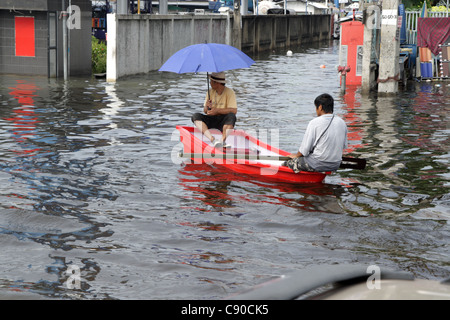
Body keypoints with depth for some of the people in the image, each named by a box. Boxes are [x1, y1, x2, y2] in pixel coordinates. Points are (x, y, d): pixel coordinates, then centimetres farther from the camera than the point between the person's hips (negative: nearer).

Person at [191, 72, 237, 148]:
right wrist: (207, 107, -14)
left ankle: (222, 140, -42)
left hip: (223, 121, -5)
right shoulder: (210, 92, 9)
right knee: (195, 116, -21)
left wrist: (217, 110, -23)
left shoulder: (229, 92, -6)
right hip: (211, 120, 5)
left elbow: (234, 110, -18)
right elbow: (205, 111, 10)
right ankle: (212, 139, -40)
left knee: (231, 116, -35)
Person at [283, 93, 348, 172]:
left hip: (317, 164, -6)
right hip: (335, 166, 6)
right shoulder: (342, 123, 2)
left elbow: (305, 149, -11)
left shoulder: (314, 123, -14)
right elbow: (344, 146, 12)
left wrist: (296, 155, 9)